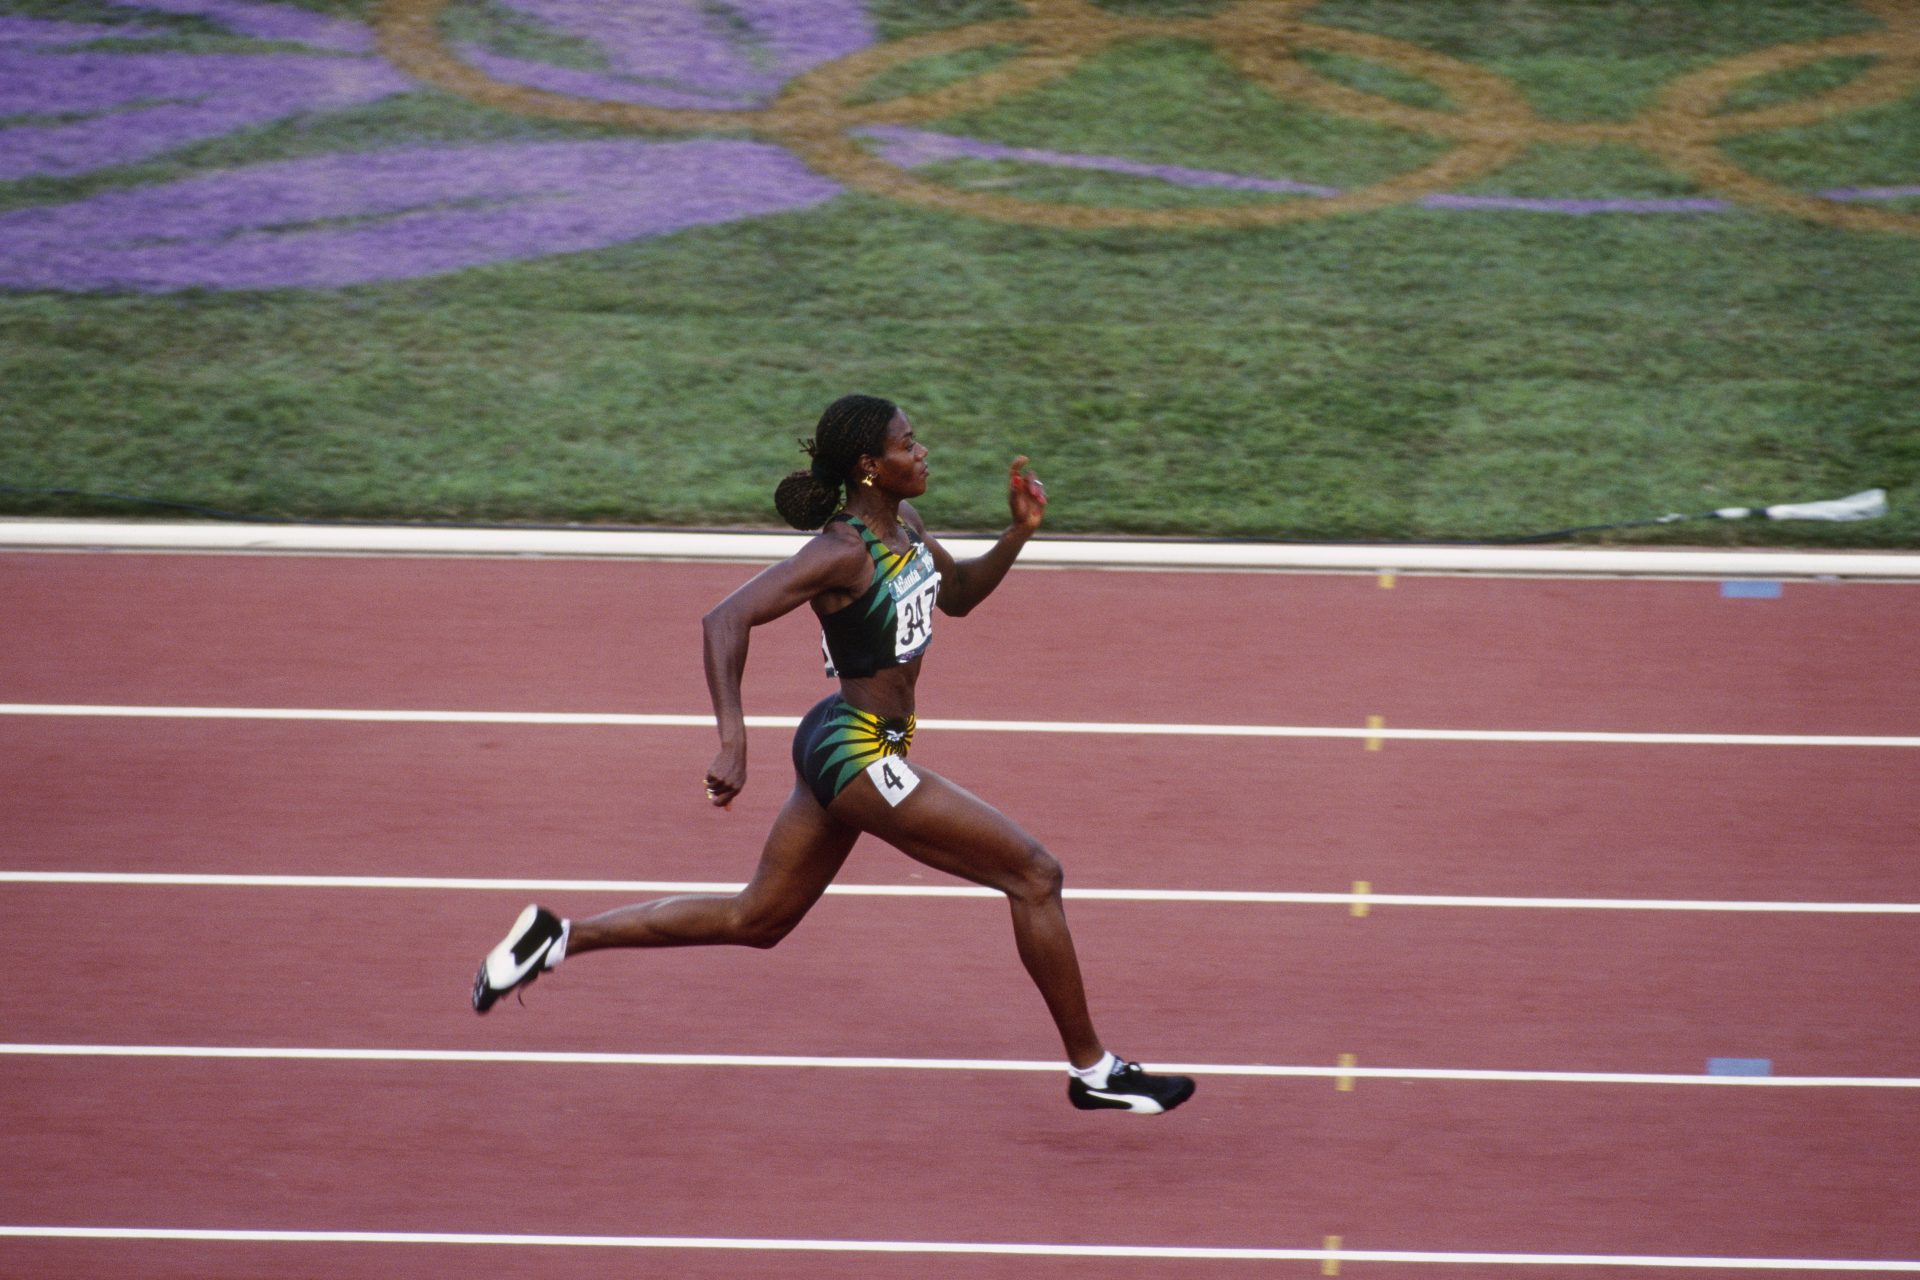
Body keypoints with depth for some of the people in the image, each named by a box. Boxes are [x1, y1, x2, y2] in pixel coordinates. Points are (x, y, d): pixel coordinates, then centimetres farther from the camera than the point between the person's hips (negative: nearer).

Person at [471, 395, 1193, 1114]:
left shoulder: (902, 523, 4)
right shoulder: (842, 552, -23)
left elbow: (959, 595, 22)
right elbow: (726, 620, -30)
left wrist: (1019, 533, 4)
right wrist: (732, 743, -39)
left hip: (838, 748, 10)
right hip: (862, 753, -10)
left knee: (755, 920, 20)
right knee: (1033, 877, -4)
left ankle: (559, 938, 21)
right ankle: (1092, 1070, 6)